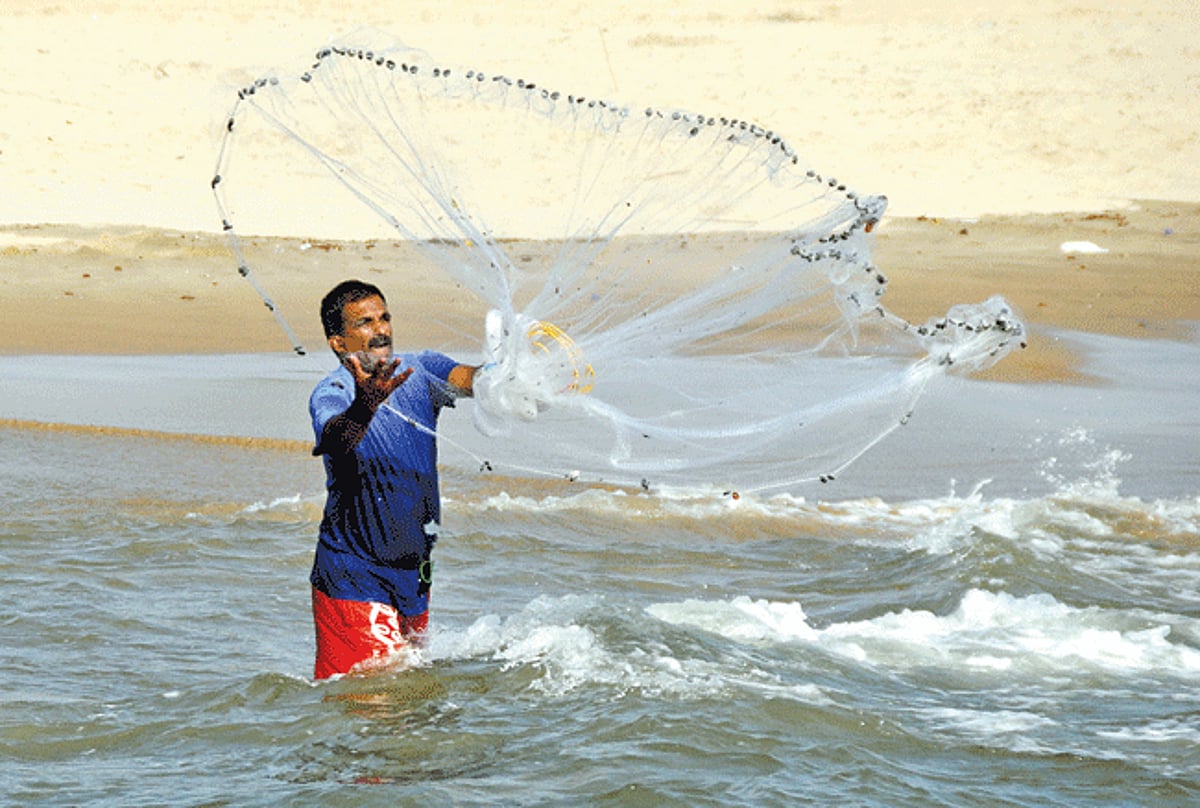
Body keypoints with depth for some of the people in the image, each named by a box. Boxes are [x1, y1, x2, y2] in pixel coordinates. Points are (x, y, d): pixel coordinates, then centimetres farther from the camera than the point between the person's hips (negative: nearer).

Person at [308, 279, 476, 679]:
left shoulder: (417, 373, 1)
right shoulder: (331, 394, -14)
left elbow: (467, 379, -17)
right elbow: (337, 435, -37)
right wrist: (365, 404, -59)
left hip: (414, 577, 6)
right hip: (353, 582, -6)